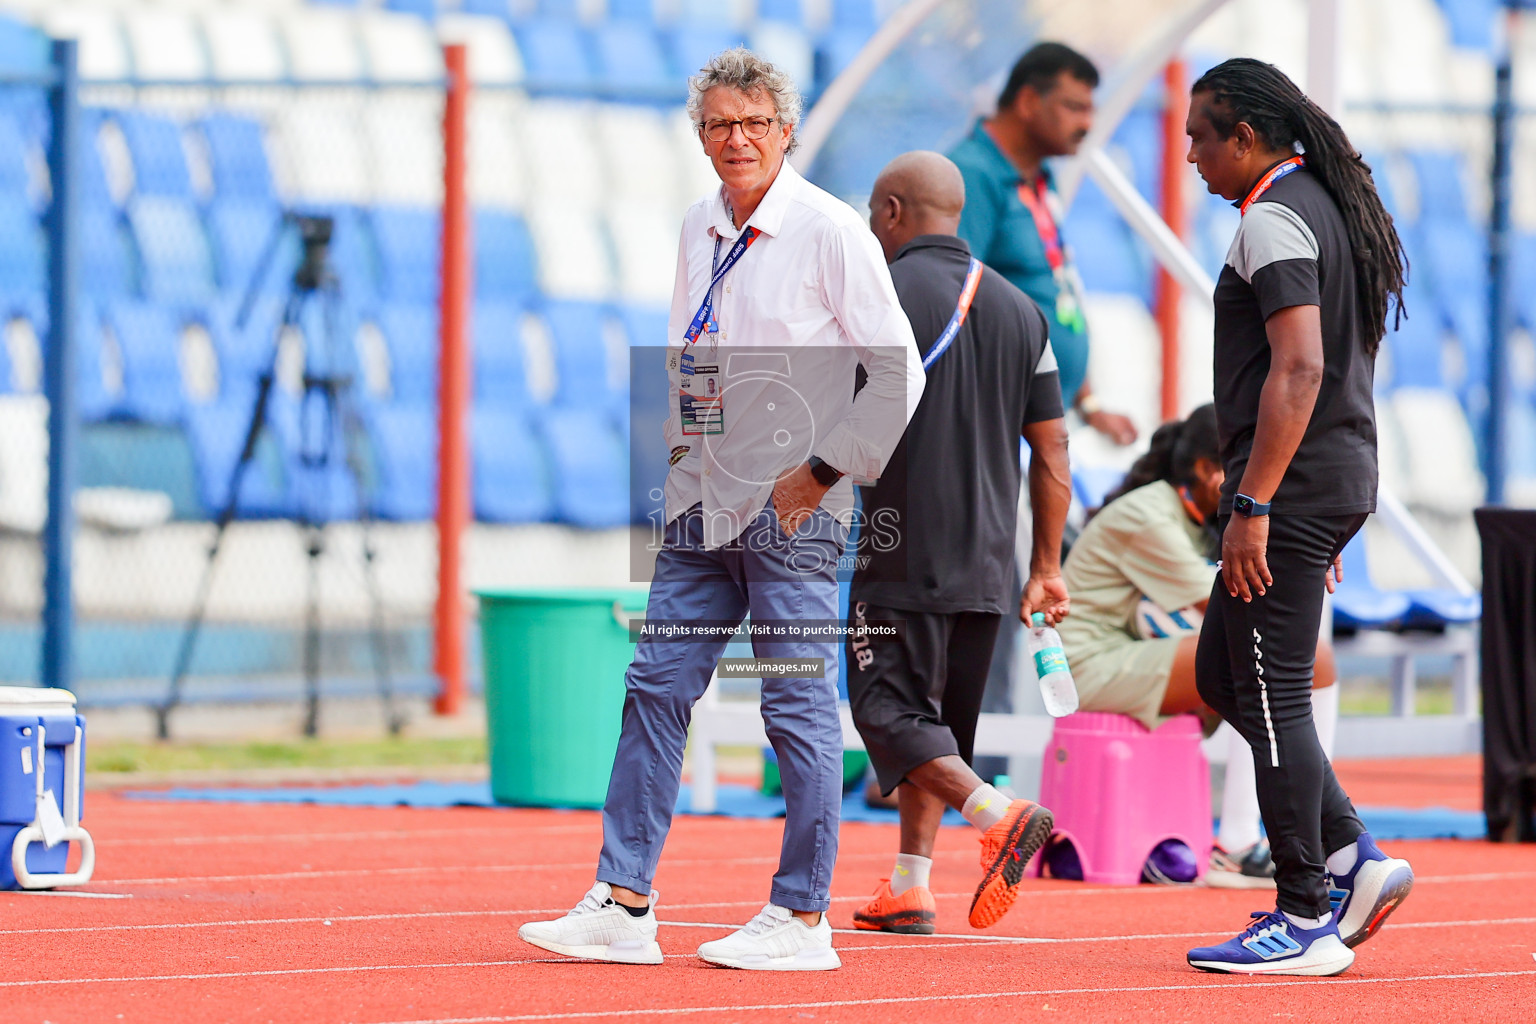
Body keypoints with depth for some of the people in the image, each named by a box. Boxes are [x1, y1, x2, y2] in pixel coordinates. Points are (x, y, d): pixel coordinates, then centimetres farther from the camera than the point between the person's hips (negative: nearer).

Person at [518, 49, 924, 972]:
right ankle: (624, 904, 3)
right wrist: (679, 452, 11)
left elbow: (899, 372, -9)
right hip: (701, 508, 7)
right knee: (656, 688, 2)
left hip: (792, 512, -7)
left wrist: (821, 470, -11)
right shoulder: (699, 232, 12)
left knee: (800, 708, -3)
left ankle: (802, 919, 3)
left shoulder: (830, 231, -8)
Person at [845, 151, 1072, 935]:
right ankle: (908, 888, 12)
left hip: (901, 556, -7)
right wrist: (1046, 568, 16)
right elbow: (1052, 450, 11)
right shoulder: (1020, 310, 12)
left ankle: (999, 815, -26)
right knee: (935, 716, 15)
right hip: (984, 562, 7)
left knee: (890, 712, -5)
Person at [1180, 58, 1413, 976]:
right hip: (1338, 482, 10)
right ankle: (1353, 859, 10)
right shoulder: (1333, 208, 17)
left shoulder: (1275, 220, -14)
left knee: (1275, 697, -6)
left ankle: (1308, 919, -4)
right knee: (1222, 676, 16)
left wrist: (1254, 504, -24)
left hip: (1291, 486, -10)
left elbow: (1299, 368, -24)